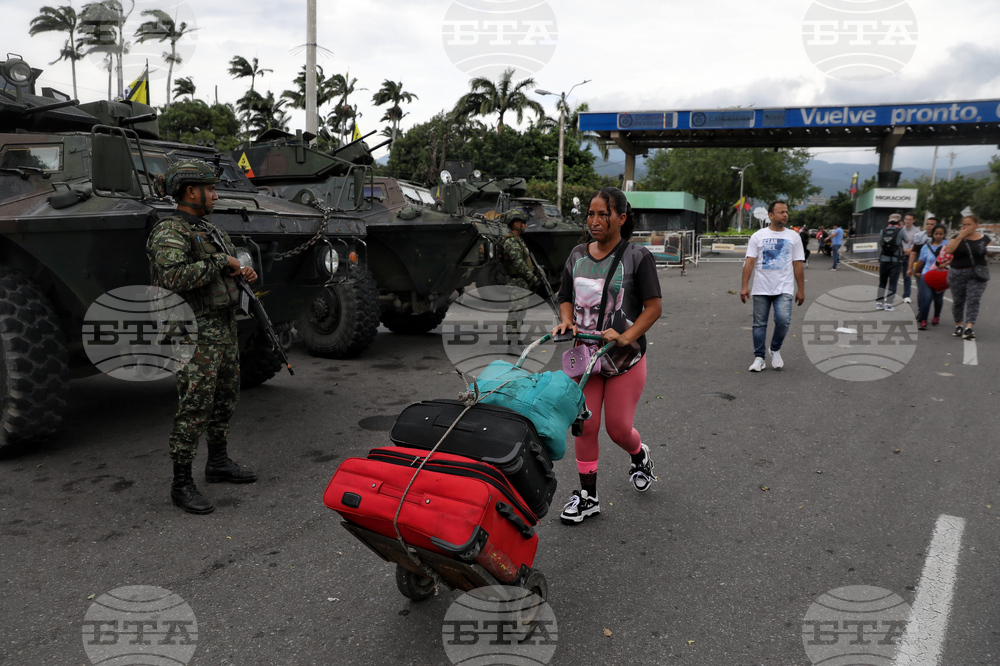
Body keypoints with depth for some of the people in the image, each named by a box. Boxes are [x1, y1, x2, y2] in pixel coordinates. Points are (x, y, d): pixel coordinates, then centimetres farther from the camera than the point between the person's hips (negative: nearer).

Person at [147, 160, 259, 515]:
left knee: (226, 398, 18)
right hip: (198, 331, -9)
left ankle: (218, 462, 34)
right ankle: (182, 484, 4)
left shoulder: (205, 227, 14)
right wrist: (220, 261, -23)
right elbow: (174, 276, -31)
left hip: (225, 327, 10)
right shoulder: (169, 232, -15)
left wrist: (242, 271, 7)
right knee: (194, 408, -6)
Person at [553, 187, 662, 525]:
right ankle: (587, 496, 16)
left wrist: (626, 337, -22)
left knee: (618, 427, 3)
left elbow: (653, 307, -9)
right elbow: (566, 298, 14)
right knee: (585, 425, 3)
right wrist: (566, 321, -7)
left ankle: (640, 456, 39)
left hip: (625, 358, -4)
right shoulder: (577, 256, 6)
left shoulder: (637, 257, -8)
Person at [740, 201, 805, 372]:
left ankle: (775, 350, 10)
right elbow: (750, 262, 0)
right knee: (759, 324, 4)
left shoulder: (794, 237, 8)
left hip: (784, 289, 0)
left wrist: (801, 290, 6)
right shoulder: (758, 236, 4)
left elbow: (798, 265, 8)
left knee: (783, 320, -16)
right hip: (761, 289, 0)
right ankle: (759, 358, 15)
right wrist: (745, 286, -8)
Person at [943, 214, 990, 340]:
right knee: (958, 301, 9)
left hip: (977, 275, -1)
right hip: (958, 274, 1)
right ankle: (958, 326, 24)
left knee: (973, 301, -11)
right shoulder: (958, 238, 1)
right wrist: (961, 236, -17)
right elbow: (948, 250, -16)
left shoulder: (984, 239, 5)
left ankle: (969, 328, -17)